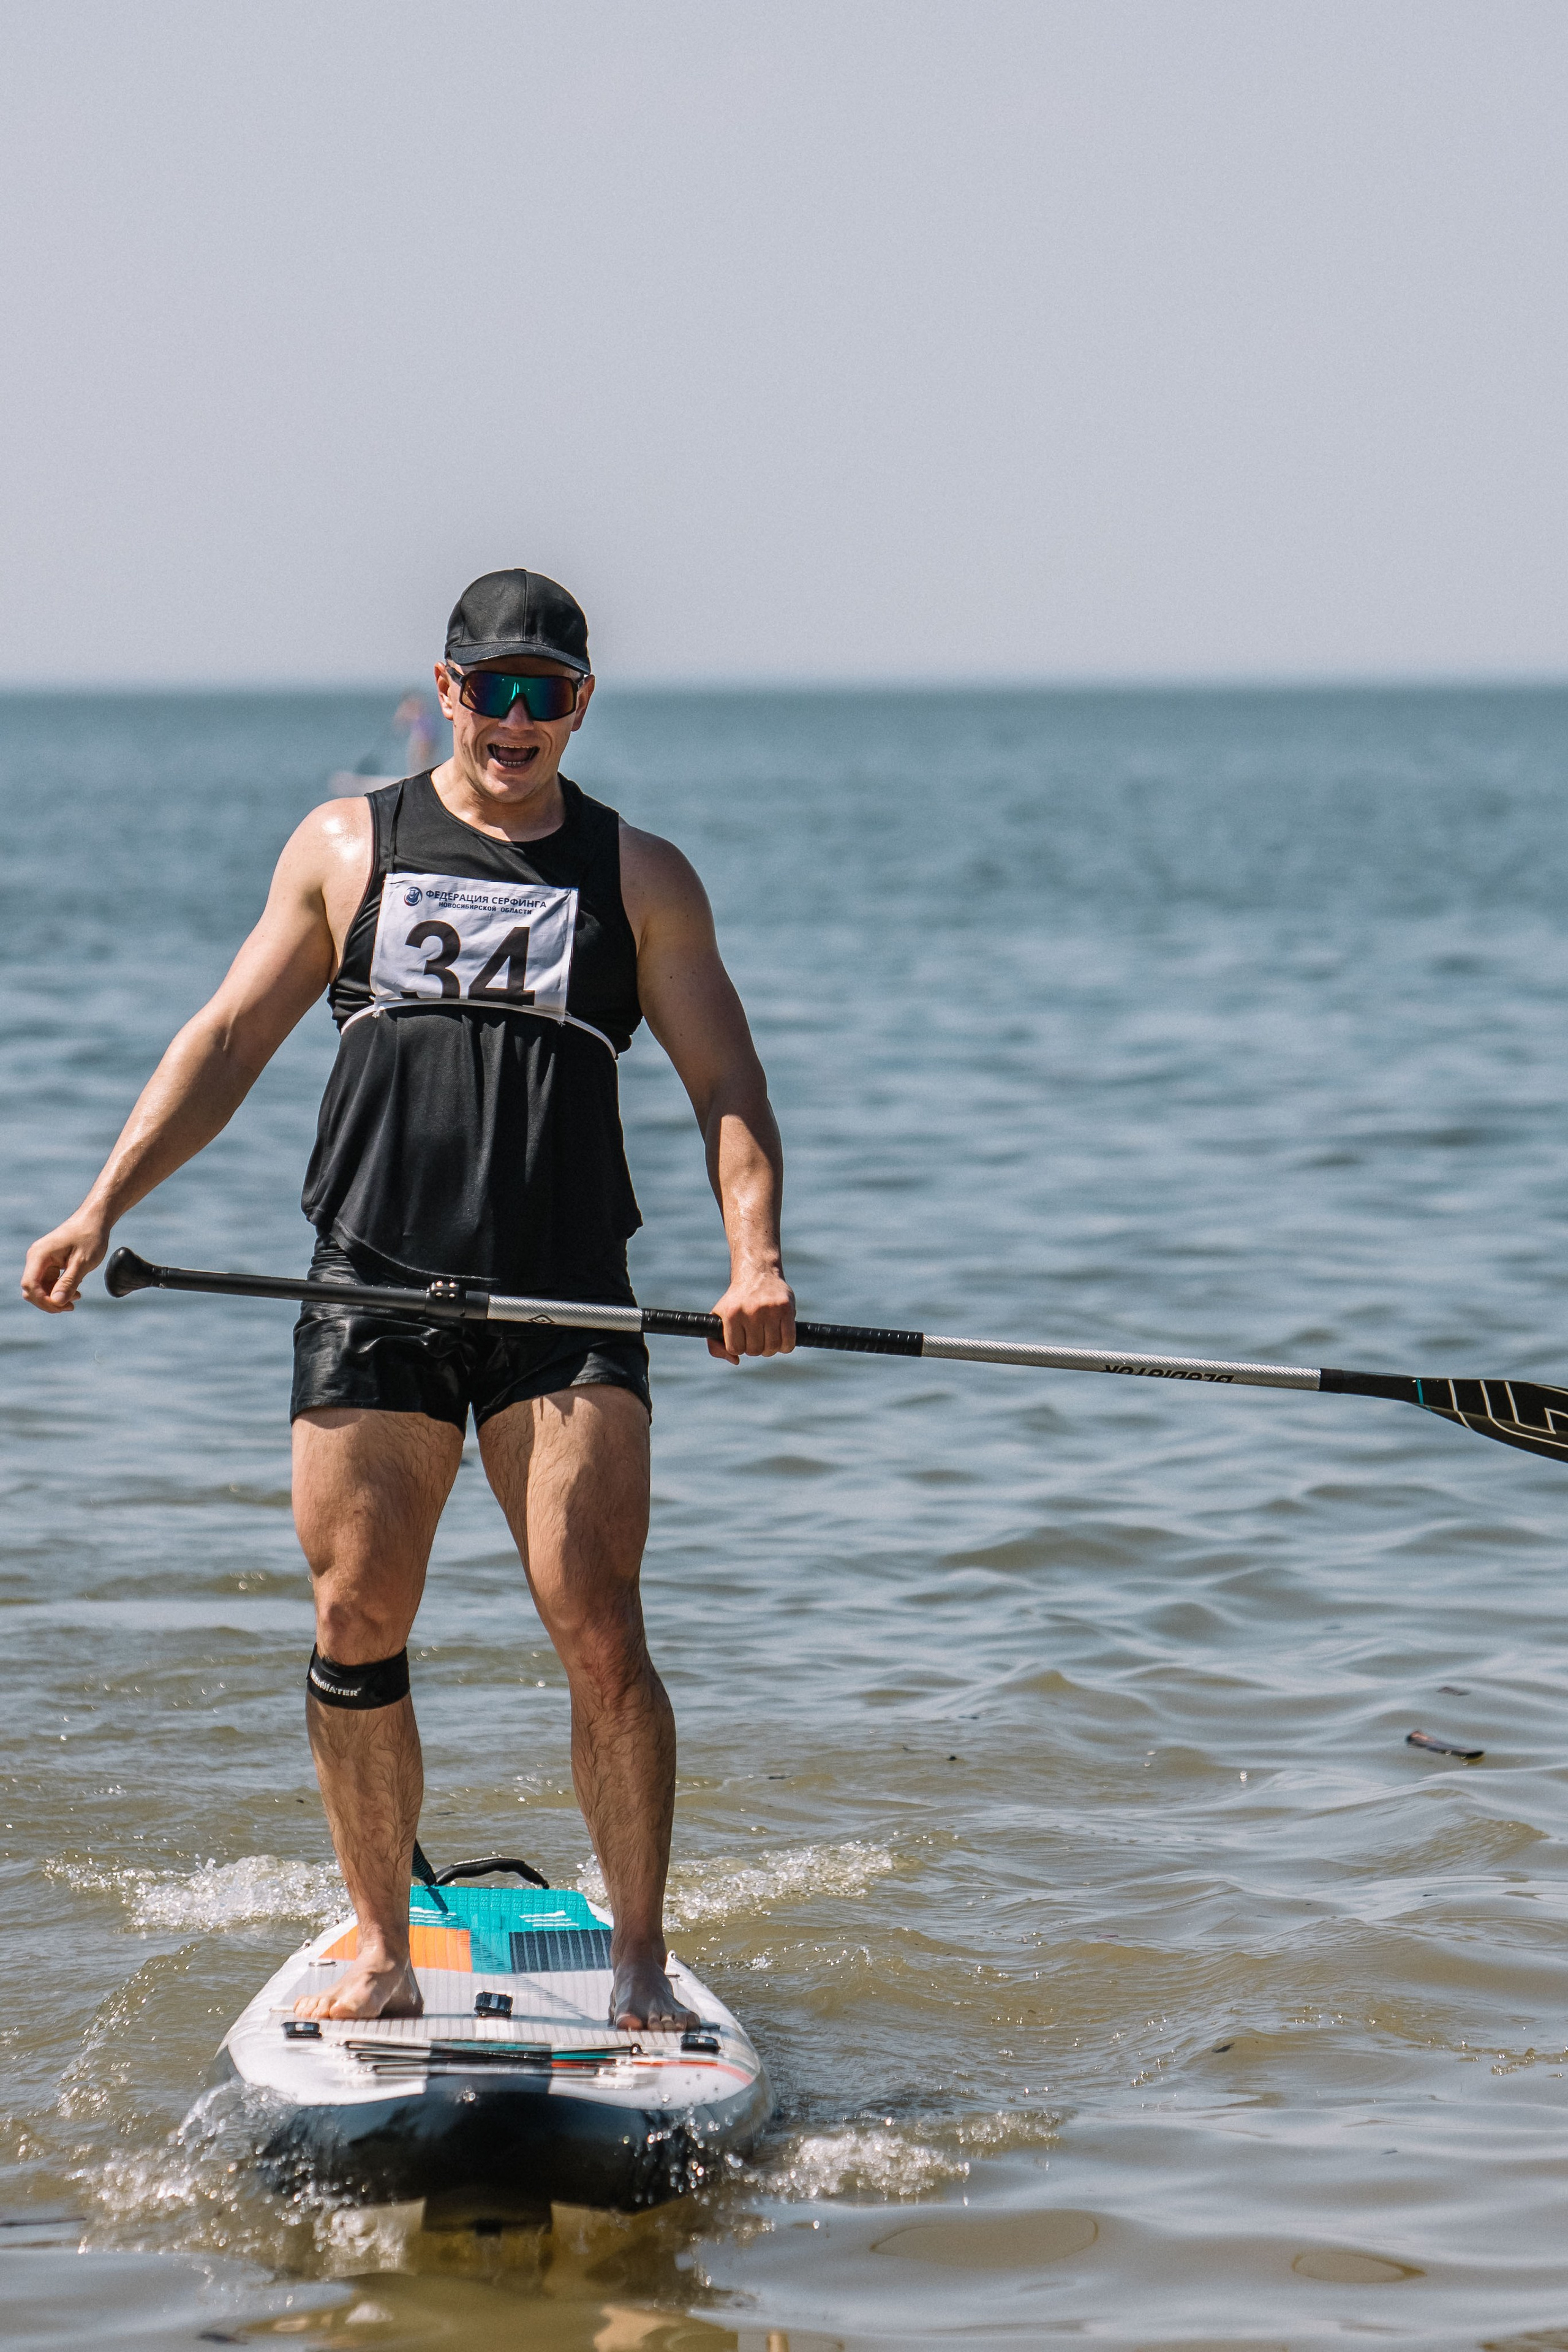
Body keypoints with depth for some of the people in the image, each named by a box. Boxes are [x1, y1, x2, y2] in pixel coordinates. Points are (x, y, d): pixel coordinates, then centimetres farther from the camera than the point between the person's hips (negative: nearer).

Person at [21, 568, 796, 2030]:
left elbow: (726, 1086, 5)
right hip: (372, 1292, 1)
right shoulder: (347, 847, 12)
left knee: (596, 1630, -10)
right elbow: (228, 1043, 12)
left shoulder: (638, 878, 11)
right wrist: (102, 1207, 1)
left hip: (566, 1307, -1)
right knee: (356, 1623, -1)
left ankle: (640, 1960, 0)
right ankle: (381, 1950, 13)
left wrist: (755, 1259, -12)